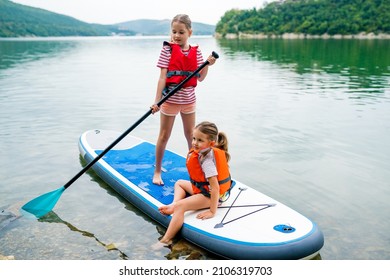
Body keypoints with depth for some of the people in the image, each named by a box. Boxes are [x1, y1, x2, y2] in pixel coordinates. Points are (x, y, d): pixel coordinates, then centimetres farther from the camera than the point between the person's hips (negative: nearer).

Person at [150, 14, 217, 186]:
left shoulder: (196, 52, 2)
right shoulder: (168, 50, -8)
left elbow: (200, 78, 2)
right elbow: (163, 77, -13)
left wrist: (208, 64, -14)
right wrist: (157, 101, -19)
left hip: (188, 99, 3)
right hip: (170, 99, -3)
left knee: (191, 135, 14)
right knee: (164, 136, 6)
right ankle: (157, 171, 20)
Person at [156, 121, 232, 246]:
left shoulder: (206, 160, -29)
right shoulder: (207, 152, -2)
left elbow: (215, 187, -31)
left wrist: (212, 211, -26)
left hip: (209, 195, -11)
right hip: (202, 187, 11)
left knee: (180, 206, -24)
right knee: (179, 183, 24)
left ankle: (165, 240, -22)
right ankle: (173, 204, 0)